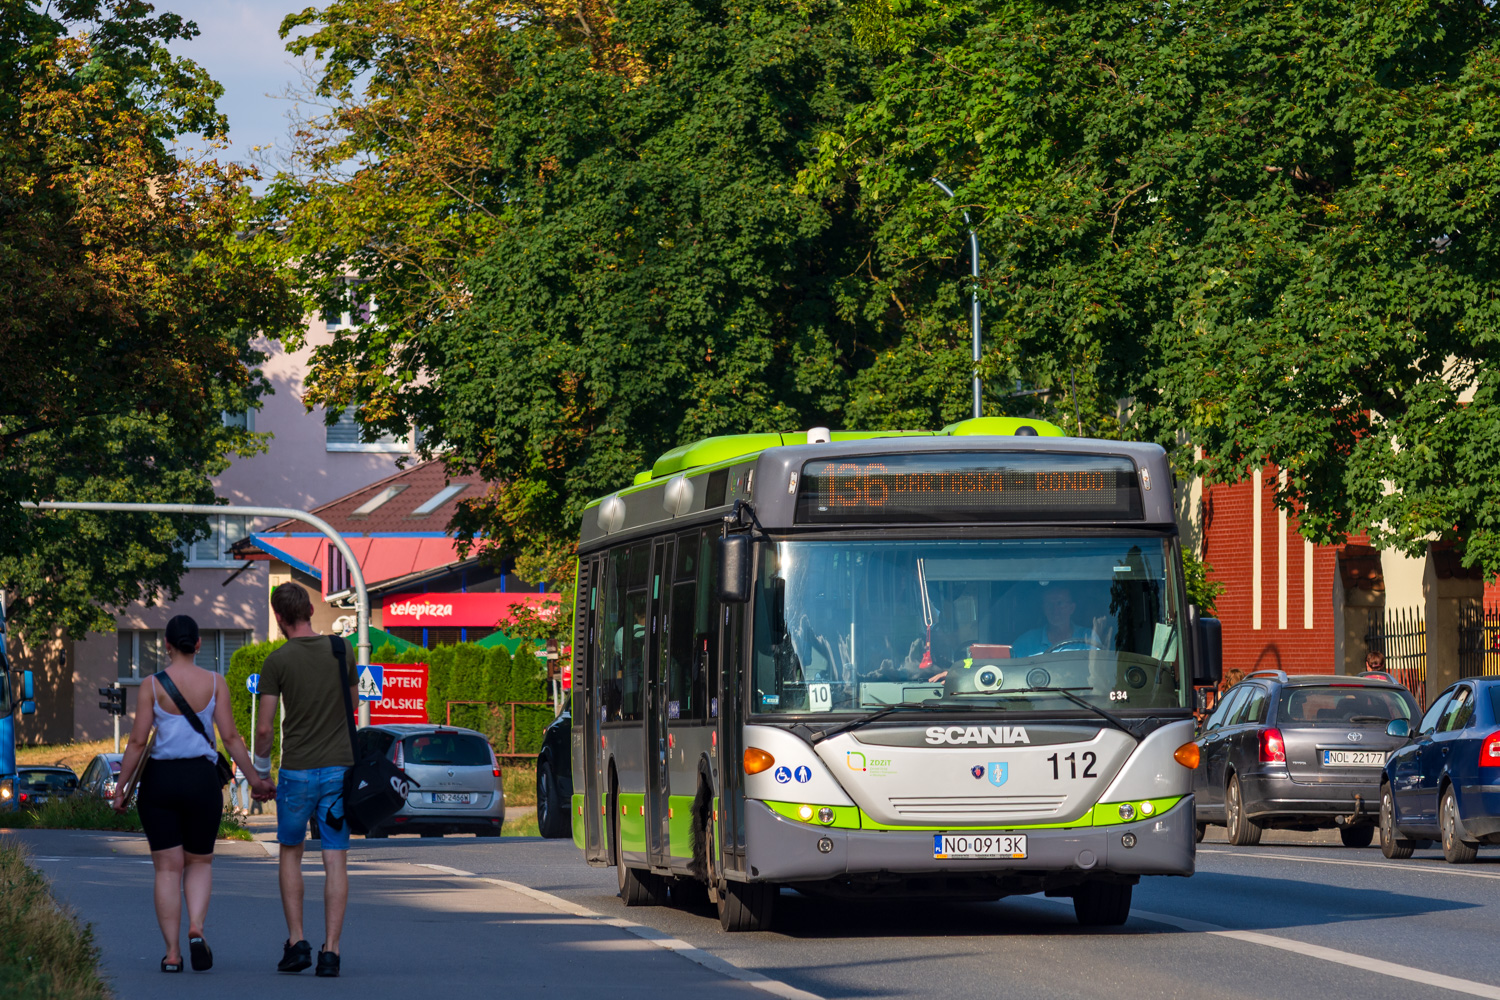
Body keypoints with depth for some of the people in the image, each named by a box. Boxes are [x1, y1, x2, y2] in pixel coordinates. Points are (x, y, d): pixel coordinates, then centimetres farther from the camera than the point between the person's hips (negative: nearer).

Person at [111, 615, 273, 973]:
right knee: (200, 862, 16)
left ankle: (172, 952, 0)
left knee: (167, 867, 5)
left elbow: (137, 742, -6)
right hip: (202, 779, 1)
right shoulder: (215, 683, -2)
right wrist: (254, 779, 5)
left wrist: (121, 788, 1)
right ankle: (196, 928, -10)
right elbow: (230, 737, -4)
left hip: (159, 779, -1)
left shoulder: (152, 685, -5)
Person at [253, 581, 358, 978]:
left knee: (290, 854, 16)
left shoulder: (278, 661, -7)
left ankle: (296, 942, 8)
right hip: (339, 767, 2)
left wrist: (261, 766, 11)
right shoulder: (341, 651, 2)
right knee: (336, 862, 1)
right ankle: (330, 950, -5)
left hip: (297, 770, -2)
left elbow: (264, 727, -5)